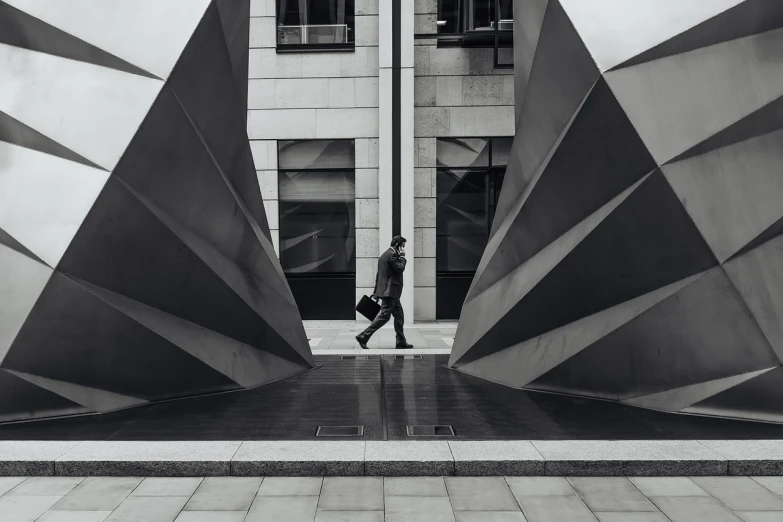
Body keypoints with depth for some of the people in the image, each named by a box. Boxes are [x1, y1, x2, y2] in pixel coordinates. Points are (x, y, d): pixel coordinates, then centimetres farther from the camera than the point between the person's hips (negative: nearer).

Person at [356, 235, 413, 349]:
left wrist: (376, 291, 21)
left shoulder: (384, 254, 19)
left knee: (399, 315, 11)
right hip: (390, 291, -11)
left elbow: (379, 274, 20)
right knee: (384, 316, -9)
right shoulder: (392, 254, -12)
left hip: (390, 292, 11)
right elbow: (400, 268, -18)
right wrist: (402, 257, -4)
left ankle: (401, 341, 13)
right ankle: (363, 337, -7)